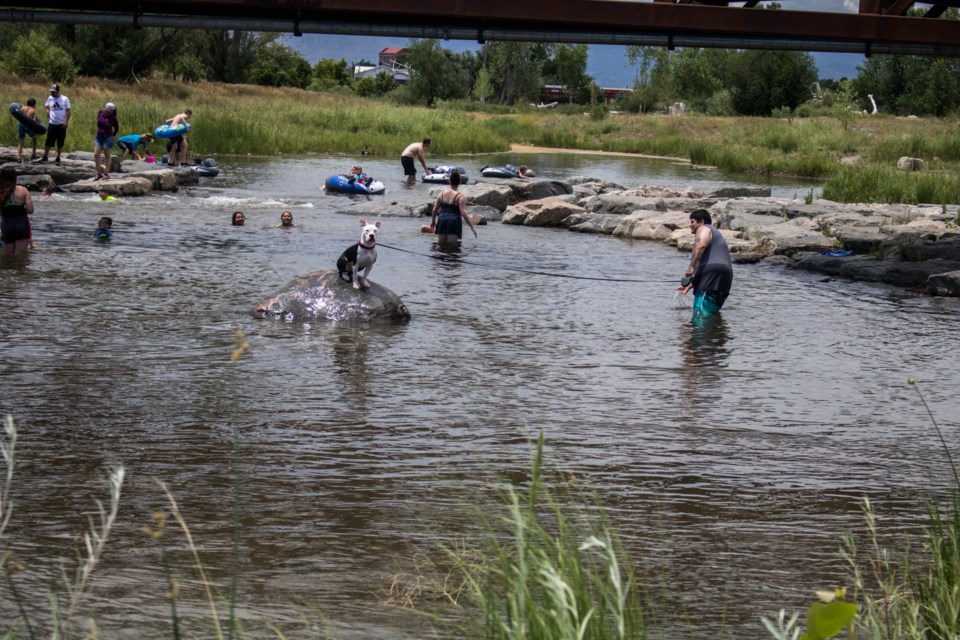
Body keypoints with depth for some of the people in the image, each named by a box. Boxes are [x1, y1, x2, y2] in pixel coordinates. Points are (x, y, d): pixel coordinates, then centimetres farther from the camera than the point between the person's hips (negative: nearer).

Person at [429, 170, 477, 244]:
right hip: (454, 222, -4)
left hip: (442, 220, 4)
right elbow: (463, 213, -15)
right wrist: (472, 227, -13)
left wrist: (433, 221, 26)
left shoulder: (442, 193, 6)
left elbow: (435, 210, 9)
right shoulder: (460, 196, -7)